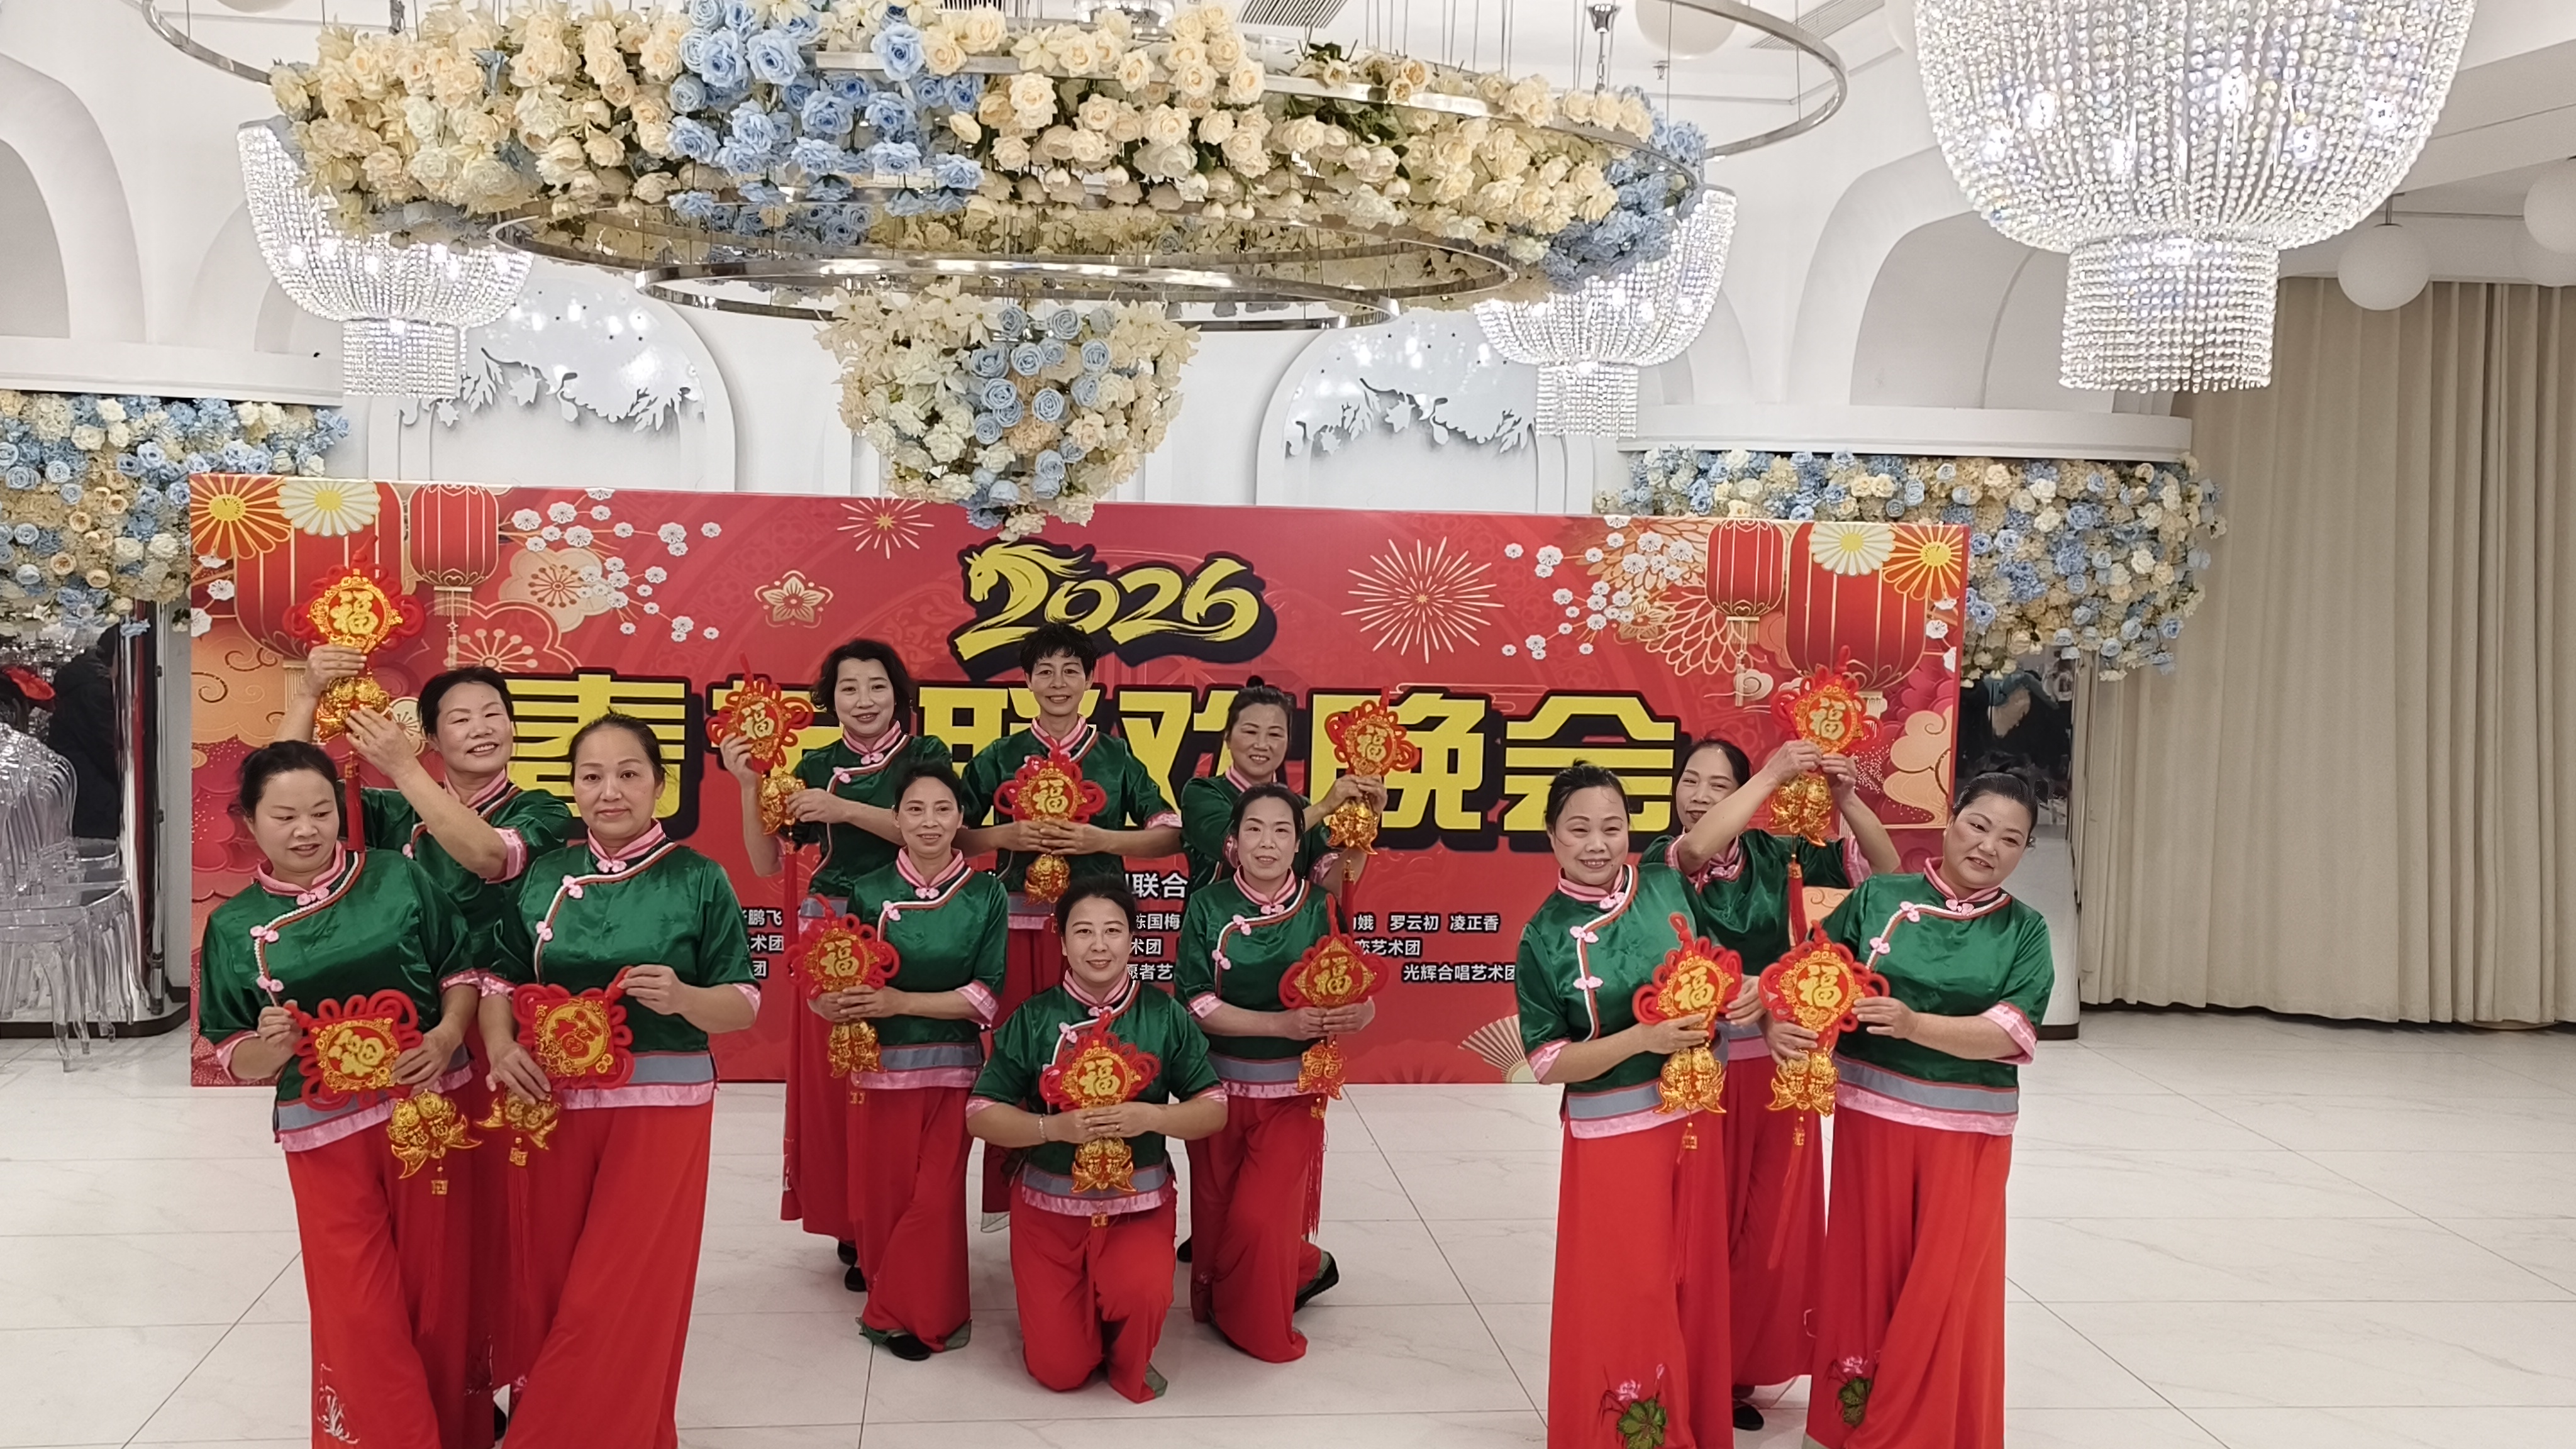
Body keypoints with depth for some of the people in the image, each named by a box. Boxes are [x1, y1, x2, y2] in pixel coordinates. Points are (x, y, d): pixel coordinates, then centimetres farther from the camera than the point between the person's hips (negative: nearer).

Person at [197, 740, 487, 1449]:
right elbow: (233, 1058, 3)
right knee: (360, 1317, 2)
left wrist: (447, 1035, -14)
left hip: (428, 1109, 0)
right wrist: (270, 1048, -18)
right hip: (325, 1131, 0)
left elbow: (460, 972, 4)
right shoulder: (235, 926, 1)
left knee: (440, 1292, 8)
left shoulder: (397, 878, -2)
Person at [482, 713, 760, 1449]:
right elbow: (500, 979, 8)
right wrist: (500, 1048, -11)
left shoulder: (698, 880, -4)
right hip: (551, 1103, 3)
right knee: (547, 1285, 11)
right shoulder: (543, 876, 5)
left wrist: (682, 997, -23)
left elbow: (744, 1006, -3)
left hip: (661, 1109, -3)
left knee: (620, 1299, 0)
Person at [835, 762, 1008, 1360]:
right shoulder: (869, 893, -1)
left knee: (936, 1197, 2)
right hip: (882, 1065, 1)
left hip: (953, 1067, 0)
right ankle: (895, 1305, 26)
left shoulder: (986, 895, -3)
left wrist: (900, 1003, -16)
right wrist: (838, 1005, -22)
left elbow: (988, 994, -7)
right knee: (884, 1194, 5)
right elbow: (835, 983, 2)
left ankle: (914, 1316, 20)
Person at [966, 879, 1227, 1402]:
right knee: (1059, 1371, -2)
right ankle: (1061, 1308, 34)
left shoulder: (1165, 1015, -5)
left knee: (1142, 1295, -31)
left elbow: (1214, 1110, -3)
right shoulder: (1034, 1018, -6)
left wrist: (1150, 1116, -22)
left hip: (1139, 1202, 0)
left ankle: (1129, 1362, 6)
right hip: (1049, 1204, 0)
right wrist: (1055, 1127, -23)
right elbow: (981, 1115, -7)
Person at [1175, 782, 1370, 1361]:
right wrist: (1284, 1023, -23)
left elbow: (1362, 1002, -7)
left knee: (1258, 1220, -6)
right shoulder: (1208, 906, -6)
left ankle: (1261, 1324, 21)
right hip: (1218, 1085, 1)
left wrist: (1351, 1017, -31)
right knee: (1216, 1216, 9)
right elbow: (1198, 1005, -12)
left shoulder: (1320, 907, -6)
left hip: (1292, 1091, -1)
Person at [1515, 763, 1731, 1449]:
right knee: (1622, 1299, 4)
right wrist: (1643, 1039, -22)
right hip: (1611, 1134, -4)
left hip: (1694, 1117, 4)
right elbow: (1547, 1063, -10)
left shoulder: (1667, 887, -1)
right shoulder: (1545, 936, -10)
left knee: (1694, 1284, 14)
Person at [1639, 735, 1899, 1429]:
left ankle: (1740, 1369, 24)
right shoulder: (1662, 861, -8)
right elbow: (1698, 847, -33)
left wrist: (1847, 801, -17)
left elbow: (1886, 869, -1)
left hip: (1770, 1064, 3)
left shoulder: (1772, 853, 1)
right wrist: (1773, 775, -30)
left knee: (1767, 1222, 9)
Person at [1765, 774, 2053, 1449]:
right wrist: (1781, 1022, -22)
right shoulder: (1879, 897, 0)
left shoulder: (2024, 931, -1)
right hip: (1871, 1117, 1)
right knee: (1867, 1271, 11)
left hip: (1968, 1134, 0)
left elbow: (2011, 1033, -13)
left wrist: (1913, 1025, -27)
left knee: (1946, 1289, 5)